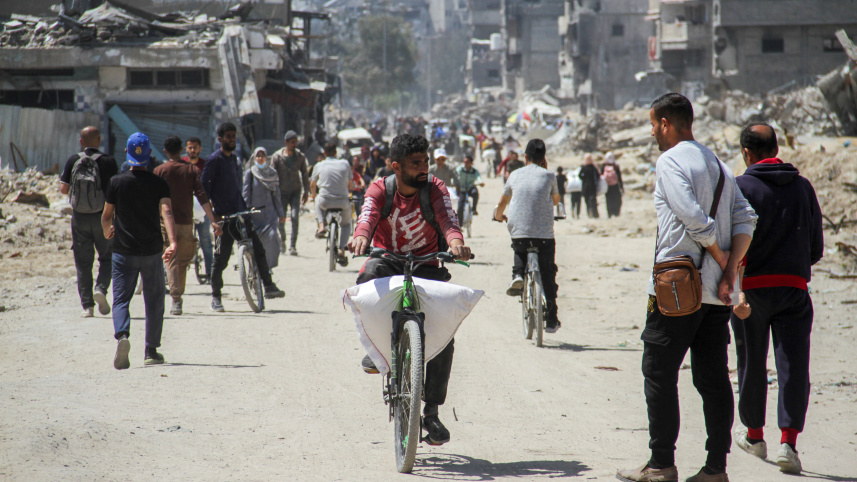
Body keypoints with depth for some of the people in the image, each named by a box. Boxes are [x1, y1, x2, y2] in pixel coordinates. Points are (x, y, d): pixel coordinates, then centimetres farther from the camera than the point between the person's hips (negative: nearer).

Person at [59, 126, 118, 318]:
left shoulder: (73, 161, -3)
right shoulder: (108, 162, -8)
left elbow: (63, 188, -3)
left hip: (79, 217, 1)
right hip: (103, 216, -1)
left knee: (83, 262, 7)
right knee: (107, 257, 15)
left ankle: (87, 305, 3)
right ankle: (101, 288, -10)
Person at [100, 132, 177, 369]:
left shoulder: (117, 182, -2)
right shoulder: (159, 184, -3)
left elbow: (106, 215, 4)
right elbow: (166, 211, -18)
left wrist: (107, 231, 26)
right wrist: (172, 242, -28)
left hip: (123, 251, -1)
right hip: (152, 251, 1)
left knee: (121, 299, 0)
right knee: (154, 300, 14)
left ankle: (122, 336, -28)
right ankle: (151, 351, 18)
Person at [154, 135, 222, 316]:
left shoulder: (160, 170, -1)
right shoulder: (191, 170, 4)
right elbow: (202, 196, -5)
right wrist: (213, 220, -8)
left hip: (167, 221, -2)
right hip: (186, 222, 2)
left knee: (171, 261, -1)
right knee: (183, 261, 15)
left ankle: (176, 300, -15)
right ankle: (178, 296, 19)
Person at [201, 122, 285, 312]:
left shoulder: (233, 158, 16)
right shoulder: (214, 160, -8)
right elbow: (204, 186, -11)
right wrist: (212, 212, -14)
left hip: (239, 212, 7)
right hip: (224, 215, -7)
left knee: (258, 248, -1)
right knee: (221, 257, -3)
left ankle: (269, 287, 4)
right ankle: (215, 297, 7)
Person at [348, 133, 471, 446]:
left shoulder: (435, 189, -8)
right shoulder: (380, 189, -10)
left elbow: (447, 219, -26)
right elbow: (368, 215, -30)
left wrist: (455, 241, -50)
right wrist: (361, 237, -54)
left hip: (426, 266, 1)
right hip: (388, 261, -1)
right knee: (370, 274, -38)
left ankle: (431, 412, 0)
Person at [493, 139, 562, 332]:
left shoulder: (515, 175, 8)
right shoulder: (548, 176, 4)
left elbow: (502, 202, 20)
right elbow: (556, 200, 22)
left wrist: (499, 216, 41)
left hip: (518, 232, 1)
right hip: (544, 234, -1)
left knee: (520, 251, 35)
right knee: (547, 275, 13)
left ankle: (517, 275, 3)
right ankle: (551, 321, 13)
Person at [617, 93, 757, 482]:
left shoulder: (670, 161, -8)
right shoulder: (719, 165, 15)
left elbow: (695, 219, -19)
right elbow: (745, 219, 6)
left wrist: (721, 259, -6)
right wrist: (729, 270, -2)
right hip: (715, 290, 7)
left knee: (659, 374, 1)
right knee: (713, 377, 6)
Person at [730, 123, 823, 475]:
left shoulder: (740, 187, -5)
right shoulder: (803, 186, 6)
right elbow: (817, 248, 11)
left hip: (751, 287, -2)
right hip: (794, 287, 2)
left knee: (752, 365, 14)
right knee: (794, 366, -2)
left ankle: (754, 435, 28)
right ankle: (788, 443, -14)